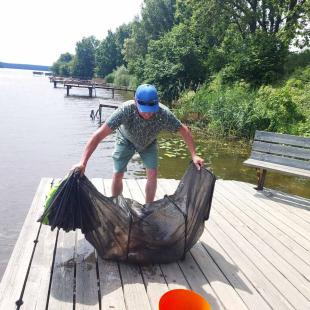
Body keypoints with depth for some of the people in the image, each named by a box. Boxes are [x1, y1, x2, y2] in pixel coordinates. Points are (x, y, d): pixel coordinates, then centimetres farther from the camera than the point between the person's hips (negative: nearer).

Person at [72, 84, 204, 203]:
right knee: (118, 175, -4)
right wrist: (83, 162, -49)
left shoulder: (163, 113, -36)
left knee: (152, 175, -5)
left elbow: (184, 130, -20)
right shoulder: (125, 110, -42)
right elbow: (99, 134, -43)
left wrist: (194, 155, -24)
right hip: (126, 140, -1)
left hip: (149, 143, 2)